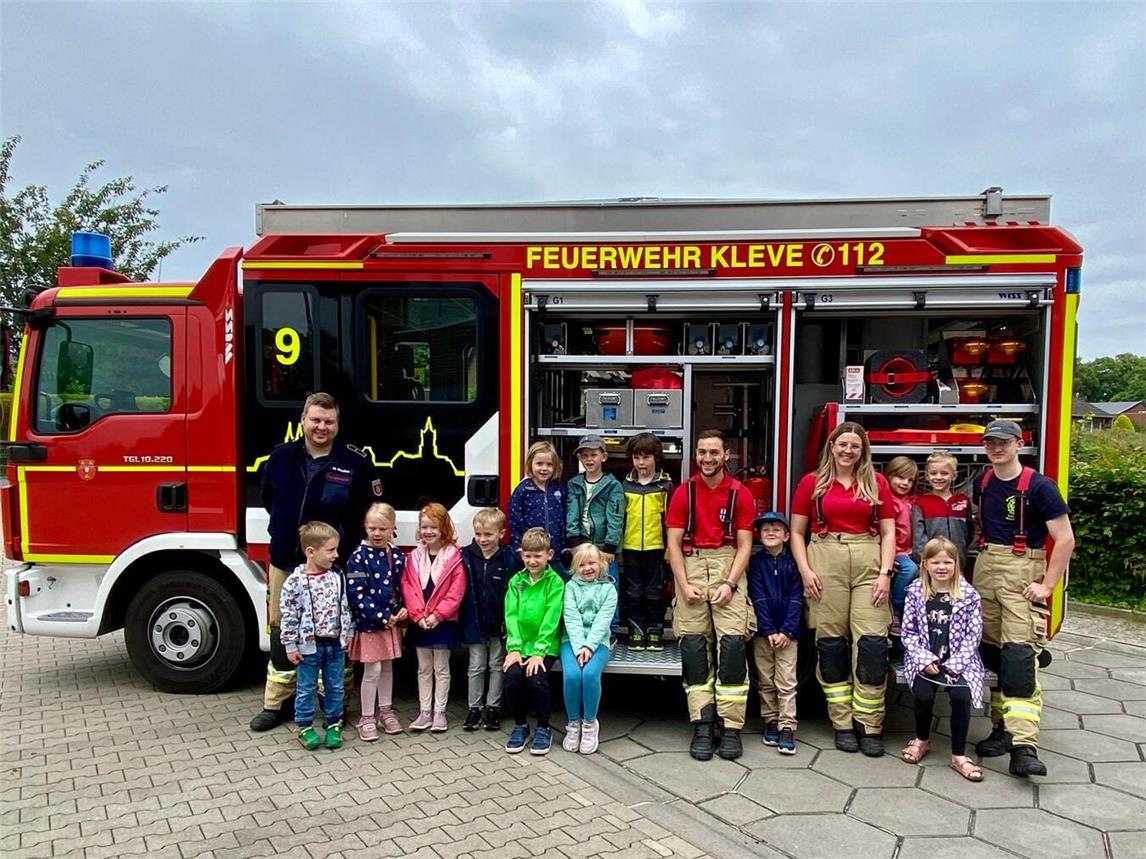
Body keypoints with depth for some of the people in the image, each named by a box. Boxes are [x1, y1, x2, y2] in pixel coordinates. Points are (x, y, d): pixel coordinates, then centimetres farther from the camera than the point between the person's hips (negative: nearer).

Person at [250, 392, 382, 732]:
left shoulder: (356, 462, -8)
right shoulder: (281, 456, 2)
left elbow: (373, 511, -1)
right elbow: (268, 499, 19)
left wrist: (346, 544, -1)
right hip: (284, 561, 4)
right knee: (280, 630, 12)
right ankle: (277, 703, 25)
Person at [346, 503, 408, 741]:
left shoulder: (397, 556, 3)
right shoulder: (359, 557, -12)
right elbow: (356, 594, -17)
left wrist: (403, 610, -9)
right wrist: (382, 617, -19)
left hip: (392, 622, 5)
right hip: (368, 622, -5)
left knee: (387, 668, 15)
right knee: (372, 670, 0)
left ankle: (385, 712, 29)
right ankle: (367, 719, 13)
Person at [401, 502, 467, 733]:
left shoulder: (454, 557, -9)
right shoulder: (413, 557, 3)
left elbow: (456, 592, -12)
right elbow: (408, 588, -1)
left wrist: (437, 615, -16)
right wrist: (418, 615, -11)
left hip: (443, 622, -4)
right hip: (419, 623, 4)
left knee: (441, 668, 7)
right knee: (424, 668, 13)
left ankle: (439, 713, 16)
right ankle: (424, 712, 21)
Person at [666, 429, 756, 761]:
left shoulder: (740, 494, 5)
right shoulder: (684, 492, 7)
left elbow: (744, 545, 2)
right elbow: (674, 542, 4)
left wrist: (730, 584, -10)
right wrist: (684, 585, -7)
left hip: (727, 564, -1)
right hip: (691, 564, 1)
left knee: (732, 642, -12)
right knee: (692, 644, -4)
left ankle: (731, 728, -4)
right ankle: (702, 727, 2)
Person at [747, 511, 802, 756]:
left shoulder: (792, 562, 0)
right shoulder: (757, 562, 2)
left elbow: (796, 599, -4)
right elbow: (758, 598, -5)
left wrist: (786, 631, -12)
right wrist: (769, 631, -12)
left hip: (787, 632, -1)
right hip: (762, 630, 1)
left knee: (786, 683, -4)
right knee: (765, 681, 9)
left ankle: (787, 728, 0)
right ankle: (771, 722, 21)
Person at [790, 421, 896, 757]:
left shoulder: (876, 483, 11)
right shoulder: (811, 483, 8)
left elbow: (888, 532, 10)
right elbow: (797, 532, 8)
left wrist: (885, 572, -1)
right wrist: (805, 570, -4)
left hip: (868, 564, 1)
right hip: (825, 562, -1)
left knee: (872, 643, -6)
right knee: (831, 643, 2)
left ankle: (870, 725, 7)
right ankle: (842, 723, 14)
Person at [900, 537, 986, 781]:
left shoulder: (969, 595, 0)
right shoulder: (915, 592, 2)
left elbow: (973, 634, -2)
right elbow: (909, 632, 2)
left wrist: (955, 663, -12)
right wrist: (925, 659, -11)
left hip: (958, 661, 0)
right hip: (924, 660, 0)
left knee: (961, 696, -25)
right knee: (923, 695, -23)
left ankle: (959, 755, -5)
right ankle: (922, 740, 9)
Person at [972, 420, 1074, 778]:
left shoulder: (1039, 486, -10)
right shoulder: (981, 483, 8)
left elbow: (1065, 539, -10)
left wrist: (1047, 585, -13)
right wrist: (985, 556, 13)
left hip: (1022, 573, -6)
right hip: (985, 569, 6)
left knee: (1019, 656, -14)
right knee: (990, 652, 8)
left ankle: (1024, 745, -17)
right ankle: (1002, 726, 20)